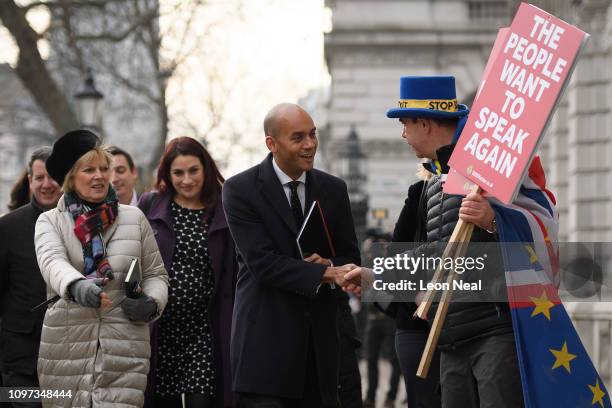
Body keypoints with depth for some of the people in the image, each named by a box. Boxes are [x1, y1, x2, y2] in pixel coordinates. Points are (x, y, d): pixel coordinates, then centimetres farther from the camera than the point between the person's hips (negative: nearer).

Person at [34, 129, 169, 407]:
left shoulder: (134, 218, 10)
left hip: (124, 347, 0)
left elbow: (155, 274, 16)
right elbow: (52, 261, -16)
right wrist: (77, 286, -37)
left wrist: (152, 303, -6)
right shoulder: (50, 222, 5)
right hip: (66, 347, 0)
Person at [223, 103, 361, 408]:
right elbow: (261, 261, -13)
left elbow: (349, 256, 12)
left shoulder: (333, 189, 10)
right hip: (267, 338, -4)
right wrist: (326, 274, -20)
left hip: (321, 335, 5)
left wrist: (329, 265, -12)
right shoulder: (240, 189, -5)